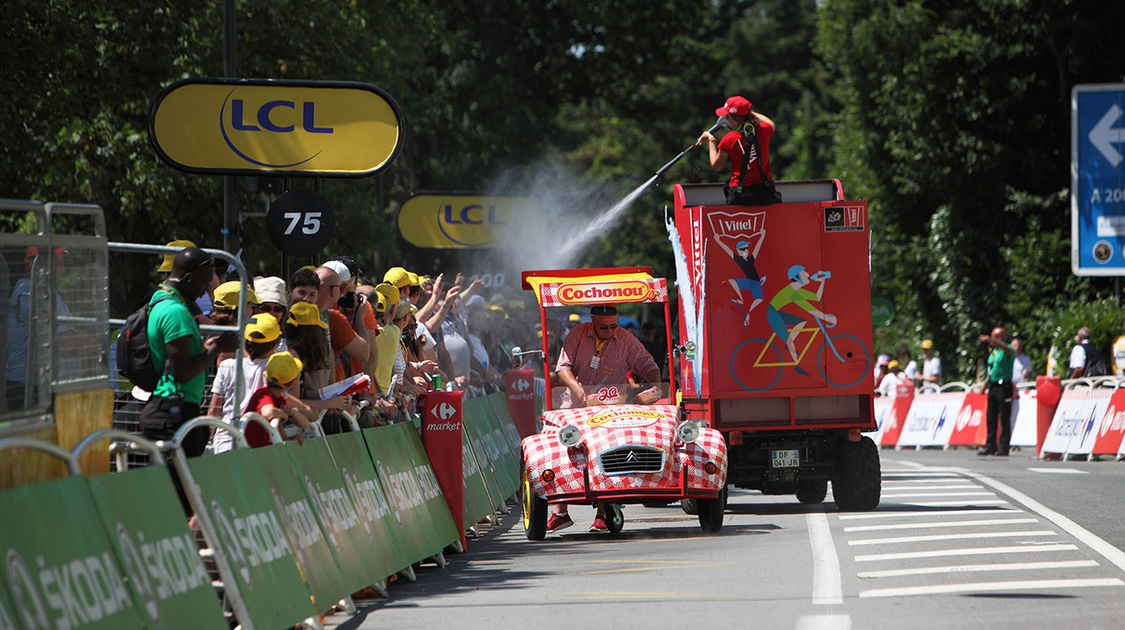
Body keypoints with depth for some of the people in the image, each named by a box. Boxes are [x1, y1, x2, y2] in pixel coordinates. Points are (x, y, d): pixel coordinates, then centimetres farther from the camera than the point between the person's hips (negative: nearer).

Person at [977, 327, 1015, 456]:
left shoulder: (1007, 351, -7)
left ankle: (1004, 447, -5)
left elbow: (1005, 348, -33)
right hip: (992, 386, 9)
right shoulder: (993, 351, 18)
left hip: (1003, 386, -9)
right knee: (990, 417, 8)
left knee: (1004, 418, -6)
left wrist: (990, 340, -48)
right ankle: (990, 446, 13)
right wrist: (985, 385, 17)